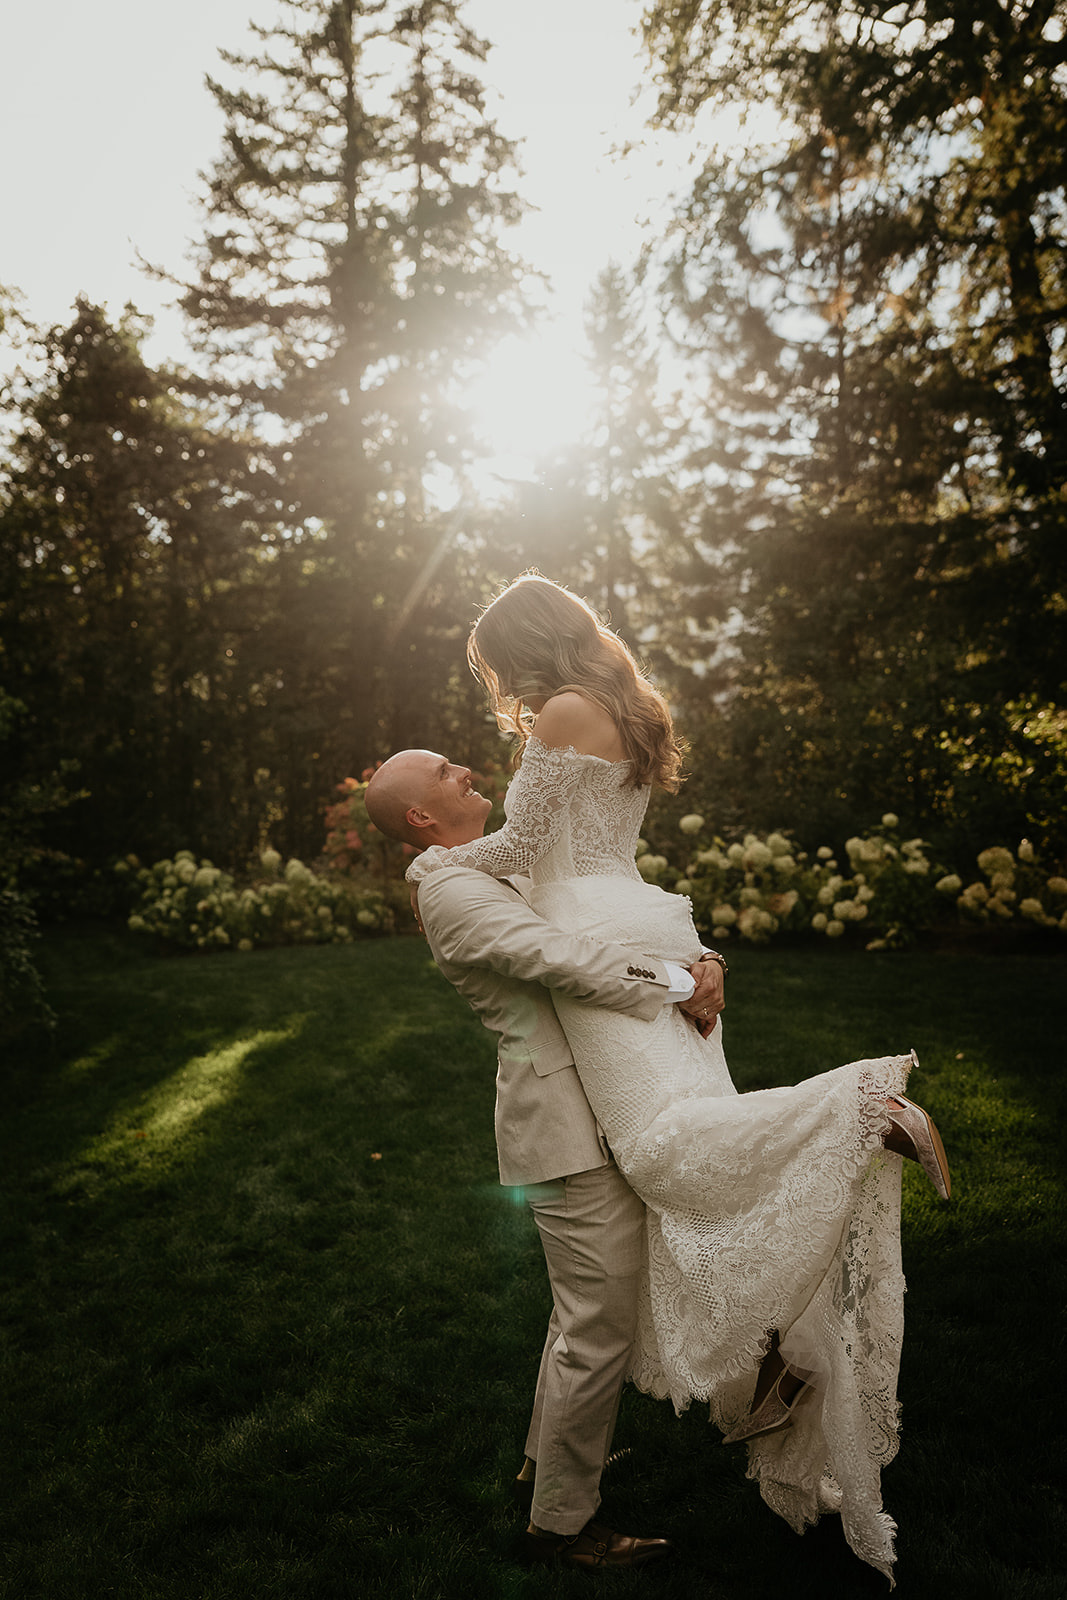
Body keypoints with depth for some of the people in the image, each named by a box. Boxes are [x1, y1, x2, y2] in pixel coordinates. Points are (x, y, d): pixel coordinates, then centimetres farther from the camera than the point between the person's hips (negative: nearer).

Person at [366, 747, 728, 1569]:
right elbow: (570, 962, -27)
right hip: (572, 1134, -10)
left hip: (588, 1121, 10)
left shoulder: (505, 875, 16)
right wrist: (682, 990, -16)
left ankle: (545, 1469, 41)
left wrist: (699, 961, -4)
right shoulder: (453, 891, -16)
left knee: (582, 1315, 23)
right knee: (598, 1331, 1)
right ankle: (563, 1522, 21)